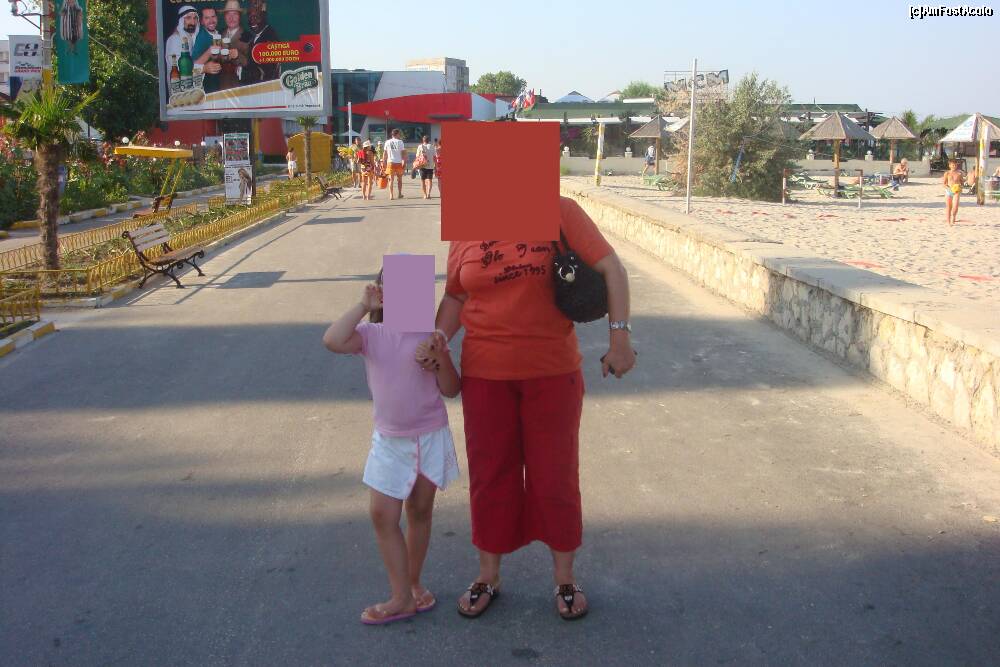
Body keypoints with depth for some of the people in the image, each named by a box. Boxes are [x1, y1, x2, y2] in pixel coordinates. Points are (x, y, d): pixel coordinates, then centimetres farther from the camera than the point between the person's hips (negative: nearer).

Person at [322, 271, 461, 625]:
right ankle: (402, 597, 8)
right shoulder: (371, 334, -5)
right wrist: (363, 306, -20)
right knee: (382, 514, -2)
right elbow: (332, 341, -26)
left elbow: (452, 390, -3)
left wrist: (440, 360, -21)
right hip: (389, 440, 1)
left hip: (430, 437, 0)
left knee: (419, 512, 12)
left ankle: (414, 583, 30)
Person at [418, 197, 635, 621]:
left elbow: (610, 269, -8)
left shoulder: (560, 212, -8)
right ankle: (488, 576, 31)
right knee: (490, 473, 13)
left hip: (553, 371, -2)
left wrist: (619, 337, -14)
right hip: (485, 374, 2)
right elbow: (455, 296, 10)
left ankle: (565, 578, 28)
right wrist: (441, 335, -8)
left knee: (555, 473, 9)